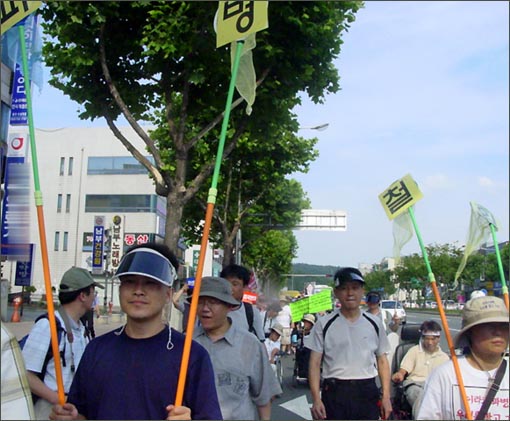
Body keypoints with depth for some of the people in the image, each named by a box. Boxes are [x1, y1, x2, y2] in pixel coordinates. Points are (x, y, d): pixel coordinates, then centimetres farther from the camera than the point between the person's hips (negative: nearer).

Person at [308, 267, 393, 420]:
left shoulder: (374, 324, 6)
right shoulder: (324, 324, -2)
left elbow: (382, 361, 11)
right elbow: (315, 363, -2)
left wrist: (386, 397, 4)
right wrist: (316, 399, -11)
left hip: (367, 392, 2)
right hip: (335, 392, -2)